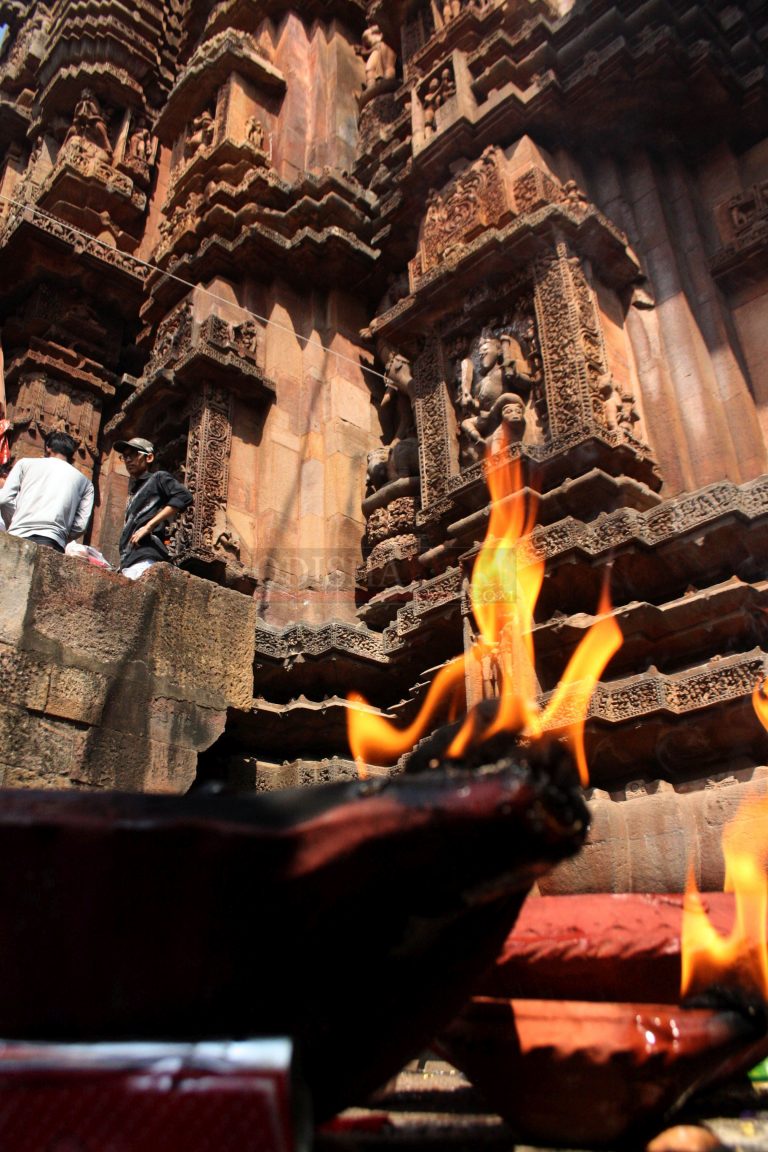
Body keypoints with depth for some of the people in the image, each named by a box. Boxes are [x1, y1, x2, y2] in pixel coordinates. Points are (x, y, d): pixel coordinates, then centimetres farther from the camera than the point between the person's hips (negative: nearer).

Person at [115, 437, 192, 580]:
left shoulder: (158, 478, 7)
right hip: (128, 560, 8)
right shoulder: (134, 490, 30)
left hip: (144, 558, -8)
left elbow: (184, 496, -12)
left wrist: (148, 526, -14)